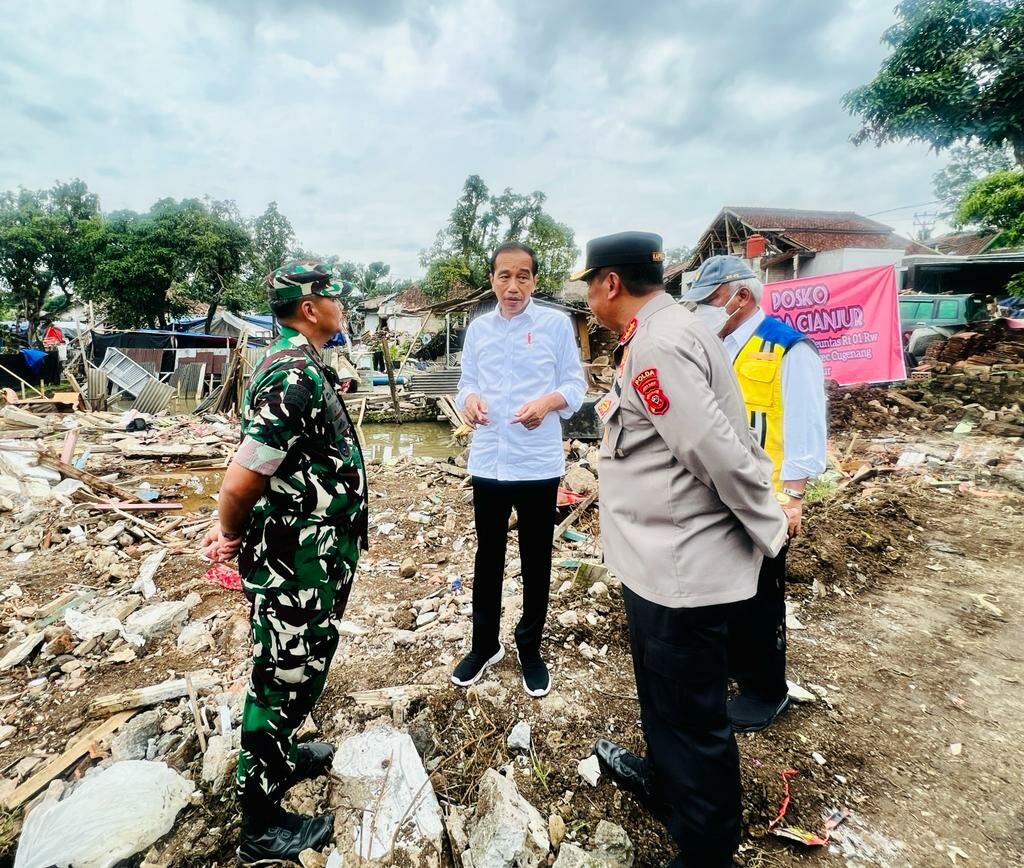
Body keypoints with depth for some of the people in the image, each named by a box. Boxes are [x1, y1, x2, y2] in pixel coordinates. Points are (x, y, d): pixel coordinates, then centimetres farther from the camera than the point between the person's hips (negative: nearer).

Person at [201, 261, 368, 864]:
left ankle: (282, 754, 51)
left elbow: (253, 474, 13)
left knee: (299, 668, 26)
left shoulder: (305, 368, 8)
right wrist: (232, 534, -6)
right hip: (295, 564, -9)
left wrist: (233, 527, 7)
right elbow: (242, 481, -26)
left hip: (312, 557, 9)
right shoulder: (294, 378, -25)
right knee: (284, 677, 8)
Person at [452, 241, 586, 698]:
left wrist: (548, 402, -22)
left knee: (536, 562, 11)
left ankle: (530, 649, 33)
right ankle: (484, 645, 36)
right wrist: (469, 400, -13)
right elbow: (467, 382, 10)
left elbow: (575, 383, -2)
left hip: (538, 463, -3)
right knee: (488, 557, 16)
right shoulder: (477, 328, 8)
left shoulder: (556, 323, -2)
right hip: (488, 462, 3)